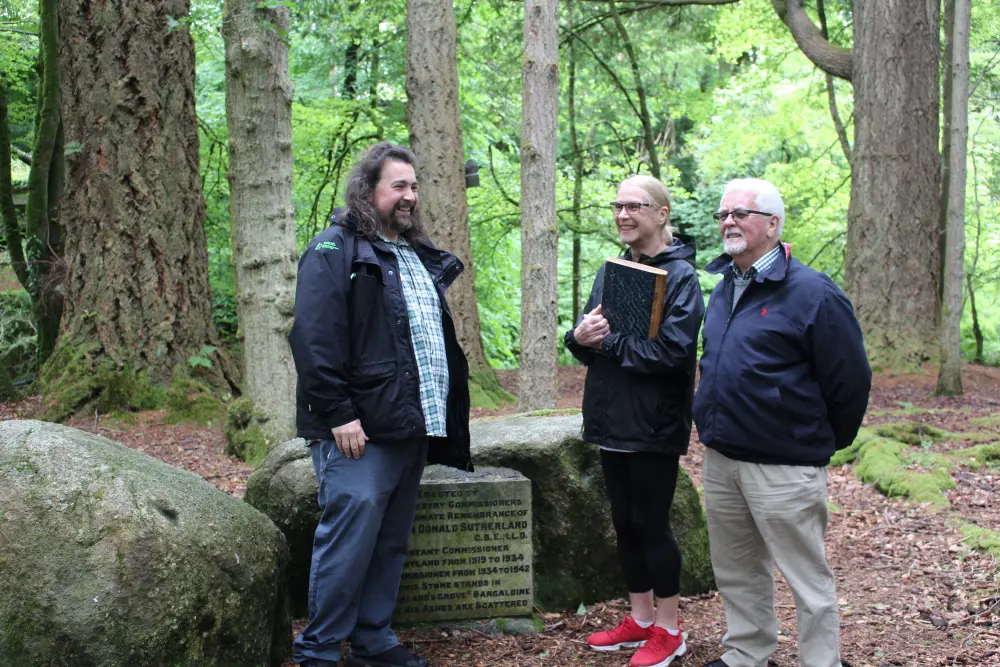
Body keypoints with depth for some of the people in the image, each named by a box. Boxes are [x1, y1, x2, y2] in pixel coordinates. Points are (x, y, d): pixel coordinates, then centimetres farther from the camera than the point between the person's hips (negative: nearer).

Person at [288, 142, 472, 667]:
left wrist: (441, 417, 20)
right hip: (360, 428, -8)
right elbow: (315, 340, -16)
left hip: (412, 427, 8)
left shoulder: (419, 255, 19)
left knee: (391, 542, 13)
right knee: (349, 538, -8)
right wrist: (338, 415, -20)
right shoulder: (335, 251, -7)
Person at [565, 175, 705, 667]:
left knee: (651, 524, 1)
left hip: (655, 427, -7)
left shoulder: (679, 275, -11)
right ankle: (640, 620, 28)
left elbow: (672, 351, -22)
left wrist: (607, 341, -18)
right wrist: (581, 337, -13)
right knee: (625, 523, 14)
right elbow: (586, 343, 10)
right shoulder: (611, 272, 11)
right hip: (612, 423, 7)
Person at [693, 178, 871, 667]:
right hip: (720, 460, 8)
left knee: (808, 580, 3)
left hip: (784, 467, -8)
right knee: (736, 572, 18)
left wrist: (824, 442, 1)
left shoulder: (812, 293, -14)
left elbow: (850, 381, -10)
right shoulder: (724, 289, 11)